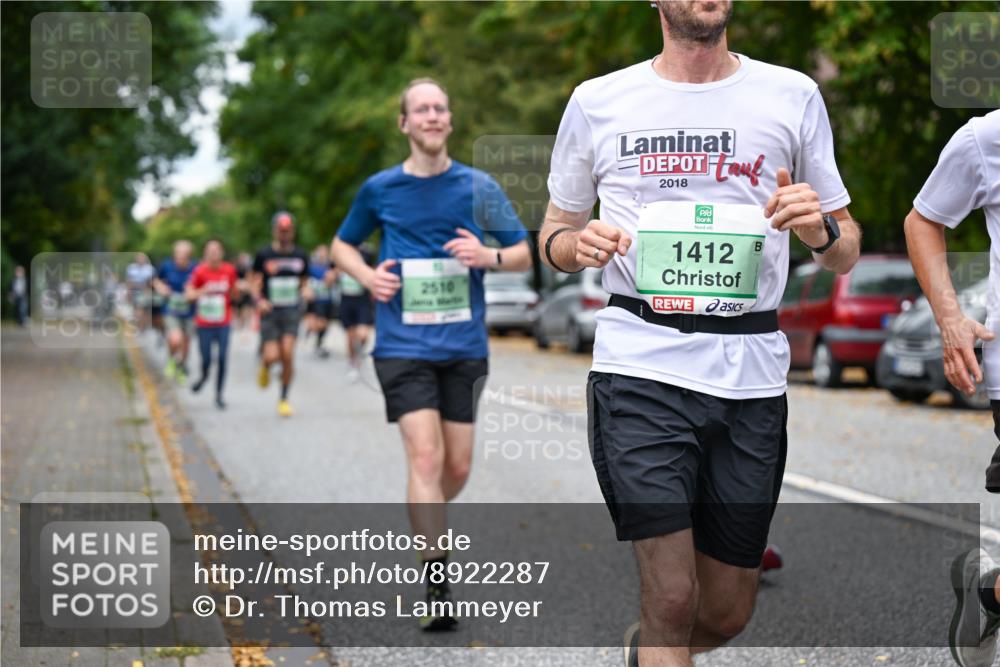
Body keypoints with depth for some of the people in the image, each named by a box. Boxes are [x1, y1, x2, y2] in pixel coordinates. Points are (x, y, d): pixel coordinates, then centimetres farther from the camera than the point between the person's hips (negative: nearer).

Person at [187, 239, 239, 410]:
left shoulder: (229, 270, -1)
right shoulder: (200, 271, -6)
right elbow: (190, 294, -4)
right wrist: (203, 291, -23)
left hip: (223, 323, 1)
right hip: (204, 324, -1)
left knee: (223, 358, -6)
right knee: (206, 359, 0)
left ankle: (219, 395, 6)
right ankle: (204, 376, 37)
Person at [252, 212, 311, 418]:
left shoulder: (300, 256, 8)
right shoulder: (264, 255, 0)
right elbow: (255, 281, 3)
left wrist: (306, 291, -6)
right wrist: (259, 300, -15)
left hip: (292, 310, 2)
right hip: (270, 311, -2)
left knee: (287, 356, -10)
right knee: (272, 356, -11)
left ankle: (284, 399, 6)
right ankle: (264, 365, 29)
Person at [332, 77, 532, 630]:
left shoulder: (478, 187, 4)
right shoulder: (379, 189, 3)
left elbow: (525, 254, 8)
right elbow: (342, 245, 18)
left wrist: (489, 256, -14)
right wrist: (368, 275, -3)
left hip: (464, 346, 2)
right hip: (403, 345, -2)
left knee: (458, 466, 6)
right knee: (425, 456, -15)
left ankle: (422, 527, 38)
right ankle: (437, 584, -12)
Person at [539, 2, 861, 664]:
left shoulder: (794, 96, 8)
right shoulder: (598, 101, 7)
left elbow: (846, 254, 13)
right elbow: (555, 230, 17)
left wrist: (821, 230, -10)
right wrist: (578, 244, -6)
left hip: (752, 373, 2)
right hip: (641, 364, -2)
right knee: (673, 599, -13)